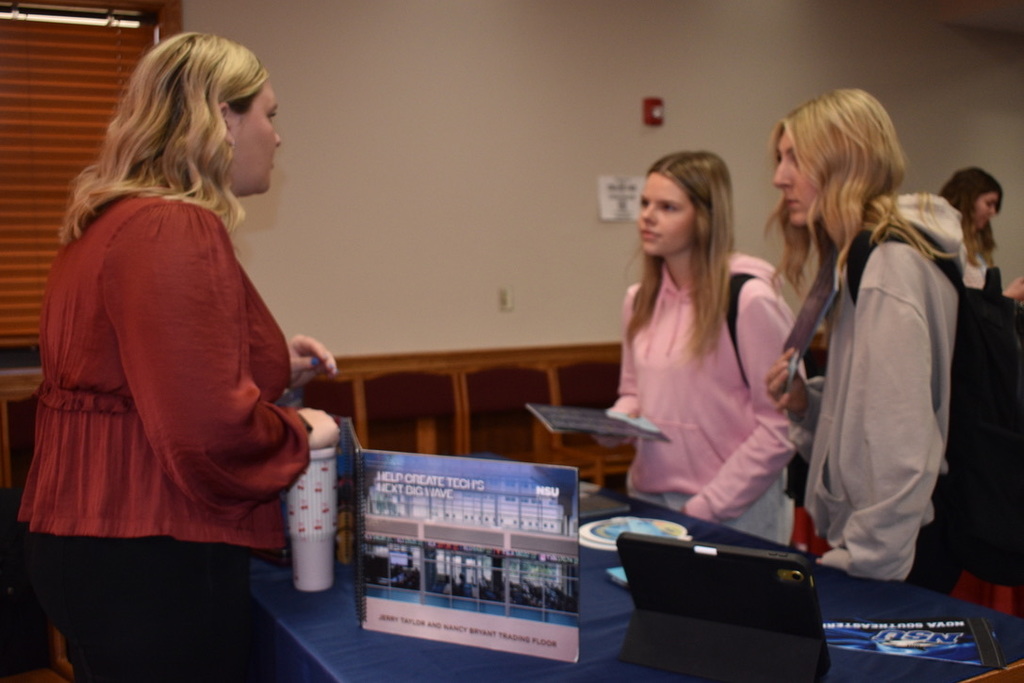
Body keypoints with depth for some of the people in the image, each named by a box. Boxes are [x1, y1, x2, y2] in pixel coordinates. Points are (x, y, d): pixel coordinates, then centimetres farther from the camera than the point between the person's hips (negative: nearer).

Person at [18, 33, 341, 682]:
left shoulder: (110, 224, 11)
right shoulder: (177, 231, -21)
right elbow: (211, 428, -29)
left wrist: (270, 360, 13)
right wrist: (301, 432, -10)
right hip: (154, 561, -10)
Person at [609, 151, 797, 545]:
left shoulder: (749, 299, -14)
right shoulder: (639, 299, 7)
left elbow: (780, 426, -15)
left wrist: (705, 507, -15)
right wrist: (616, 422, -3)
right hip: (648, 498, 6)